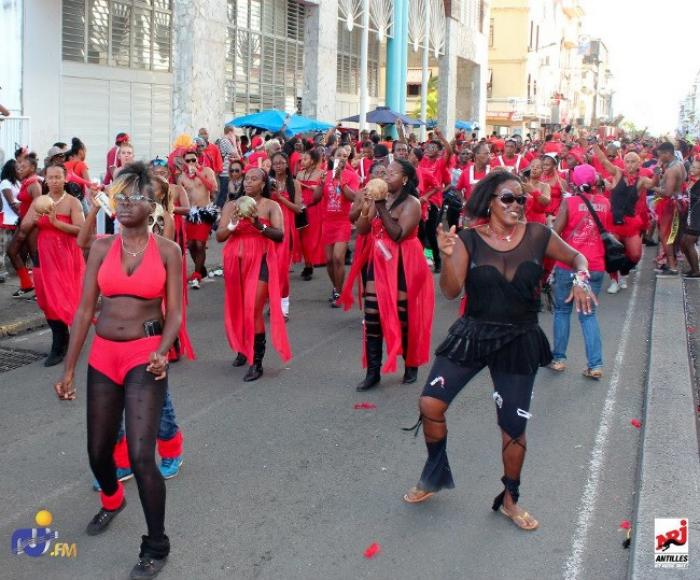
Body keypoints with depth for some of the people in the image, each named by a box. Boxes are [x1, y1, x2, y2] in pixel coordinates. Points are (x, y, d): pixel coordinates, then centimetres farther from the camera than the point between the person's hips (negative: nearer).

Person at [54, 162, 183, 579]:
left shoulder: (168, 251, -4)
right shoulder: (102, 248, 2)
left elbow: (174, 312, -4)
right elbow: (85, 310, 4)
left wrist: (162, 352, -23)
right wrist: (69, 368, 3)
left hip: (145, 354, -4)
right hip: (103, 355, 4)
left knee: (141, 455, -13)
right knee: (98, 451, 14)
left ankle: (157, 546, 7)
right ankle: (112, 501, 50)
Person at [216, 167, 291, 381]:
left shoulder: (271, 206, 1)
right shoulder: (231, 205, 8)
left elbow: (280, 235, -10)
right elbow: (219, 236, 2)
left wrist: (260, 226, -26)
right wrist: (232, 225, -17)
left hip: (260, 261, -4)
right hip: (235, 261, 4)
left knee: (253, 310, -12)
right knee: (237, 308, 13)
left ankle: (257, 362, -6)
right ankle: (243, 349, 33)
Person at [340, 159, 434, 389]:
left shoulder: (411, 203, -10)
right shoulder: (380, 198, 7)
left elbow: (398, 234, -22)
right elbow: (361, 230, 2)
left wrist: (381, 208, -24)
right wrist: (366, 209, -16)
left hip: (402, 264, -5)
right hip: (377, 261, 6)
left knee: (403, 317, 1)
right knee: (372, 317, 1)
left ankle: (411, 366, 21)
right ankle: (373, 371, 7)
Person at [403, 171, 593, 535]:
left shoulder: (537, 236, -4)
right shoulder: (468, 239, -7)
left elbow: (576, 258, 10)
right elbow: (451, 291, -14)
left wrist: (581, 280, -10)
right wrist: (448, 256, -29)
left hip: (519, 343, 0)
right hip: (471, 335, 0)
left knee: (513, 427, 7)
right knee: (430, 404, -9)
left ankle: (510, 500, 30)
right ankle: (435, 474, 19)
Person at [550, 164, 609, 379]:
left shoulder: (569, 202, -9)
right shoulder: (605, 203, 2)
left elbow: (555, 233, -12)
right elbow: (609, 232, 12)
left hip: (568, 265, -3)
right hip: (595, 266, 3)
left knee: (562, 311, 13)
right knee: (589, 314, 10)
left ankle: (558, 358, 15)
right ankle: (595, 365, 2)